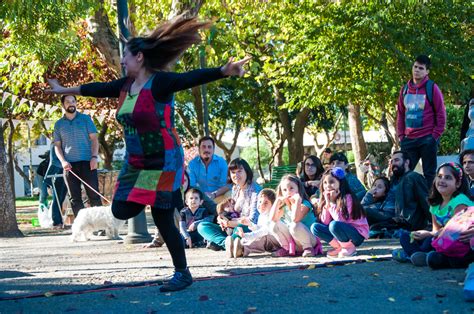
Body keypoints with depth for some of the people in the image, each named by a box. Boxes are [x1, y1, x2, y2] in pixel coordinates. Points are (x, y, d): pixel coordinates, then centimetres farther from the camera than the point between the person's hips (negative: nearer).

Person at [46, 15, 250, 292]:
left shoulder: (159, 82, -17)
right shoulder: (126, 85, 6)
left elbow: (191, 79, -32)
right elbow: (97, 89, 21)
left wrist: (224, 71, -48)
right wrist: (64, 90, 34)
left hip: (163, 163, -8)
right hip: (136, 163, 8)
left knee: (163, 220, -4)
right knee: (121, 211, 7)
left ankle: (183, 274, 12)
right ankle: (170, 199, 29)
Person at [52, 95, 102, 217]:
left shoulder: (85, 119, 8)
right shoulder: (59, 124, 12)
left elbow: (94, 139, 4)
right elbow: (57, 146, 11)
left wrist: (94, 157, -10)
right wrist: (63, 161, -6)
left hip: (87, 162, -2)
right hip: (69, 165, 2)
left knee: (94, 194, -7)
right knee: (75, 198, 1)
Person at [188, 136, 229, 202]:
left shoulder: (221, 162, -1)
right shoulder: (192, 164, 0)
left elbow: (226, 185, -7)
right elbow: (191, 185, -5)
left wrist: (214, 194, -25)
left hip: (218, 198, 0)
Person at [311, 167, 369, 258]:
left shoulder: (347, 198, -17)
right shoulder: (326, 199, 4)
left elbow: (341, 220, -25)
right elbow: (324, 223, -3)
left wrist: (332, 203, -20)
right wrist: (327, 204, -13)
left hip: (358, 235, -7)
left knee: (334, 225, -34)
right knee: (315, 227, -9)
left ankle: (350, 247, -10)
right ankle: (339, 247, -2)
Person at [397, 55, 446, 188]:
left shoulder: (432, 88, -3)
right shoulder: (405, 88, 10)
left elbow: (441, 113, -4)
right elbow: (400, 113, 16)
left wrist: (435, 135, -9)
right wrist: (401, 135, 8)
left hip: (427, 139, -5)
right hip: (409, 139, 5)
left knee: (429, 174, 0)